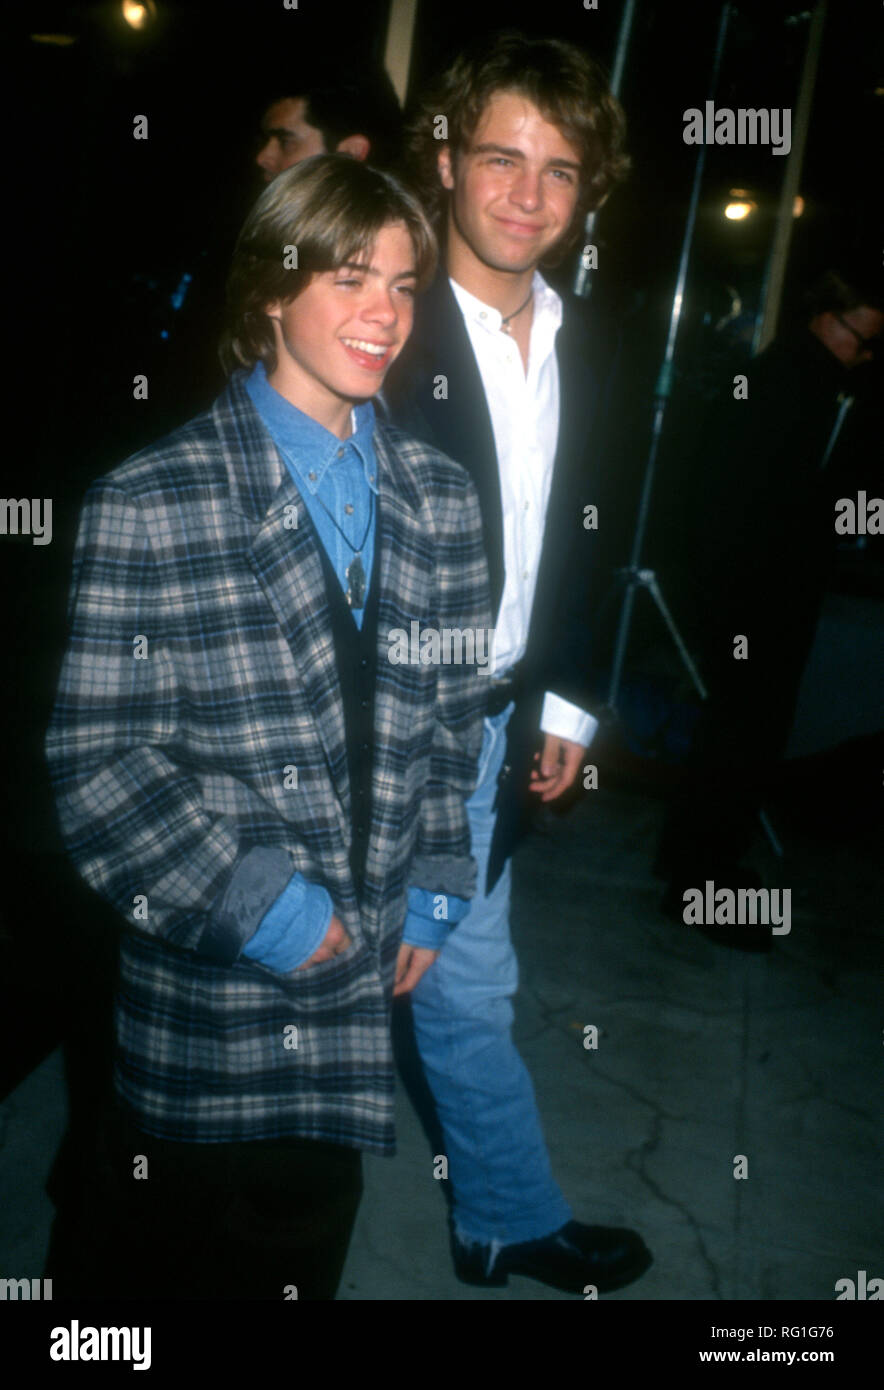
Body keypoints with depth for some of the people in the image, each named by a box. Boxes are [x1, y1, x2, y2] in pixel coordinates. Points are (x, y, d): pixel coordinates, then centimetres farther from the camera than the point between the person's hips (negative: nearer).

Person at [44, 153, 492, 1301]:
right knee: (142, 1243, 12)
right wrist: (254, 902, -14)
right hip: (200, 974, -4)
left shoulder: (437, 500, 5)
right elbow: (97, 756, -11)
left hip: (355, 972, 4)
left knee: (301, 1240, 19)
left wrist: (429, 886, 7)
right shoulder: (148, 504, -10)